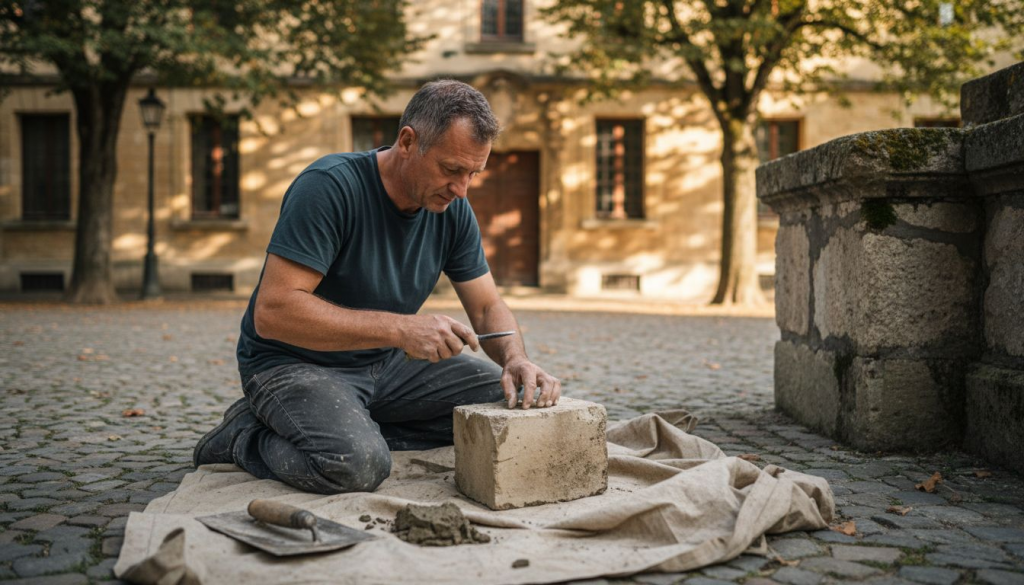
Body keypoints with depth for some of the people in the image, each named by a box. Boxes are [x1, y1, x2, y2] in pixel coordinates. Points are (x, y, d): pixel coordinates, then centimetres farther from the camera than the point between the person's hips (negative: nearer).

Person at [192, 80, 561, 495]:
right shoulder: (329, 186, -23)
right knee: (357, 464, -34)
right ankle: (247, 437, -3)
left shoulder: (453, 210, -2)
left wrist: (515, 357, -20)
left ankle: (355, 427, -2)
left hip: (386, 362, 7)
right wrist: (401, 328, -34)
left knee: (513, 401, -4)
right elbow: (273, 312, -29)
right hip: (293, 363, -7)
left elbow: (487, 308, 4)